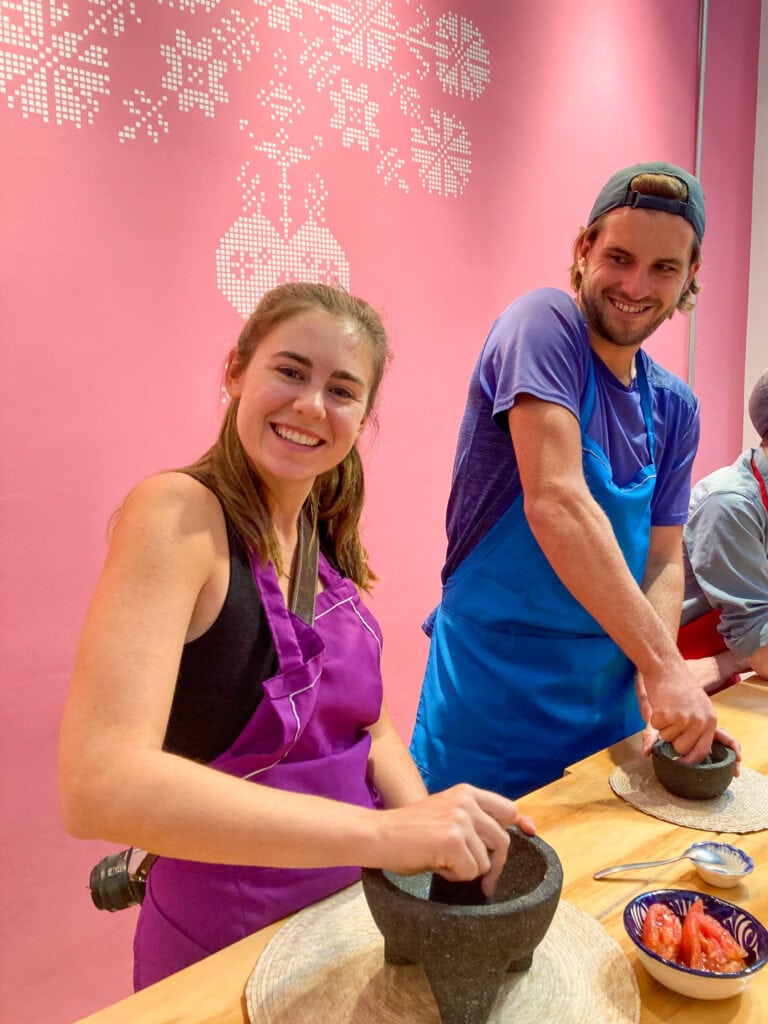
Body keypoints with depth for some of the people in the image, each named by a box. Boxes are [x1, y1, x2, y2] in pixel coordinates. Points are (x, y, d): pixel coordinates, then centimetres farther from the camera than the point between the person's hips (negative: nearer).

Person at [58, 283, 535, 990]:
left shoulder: (329, 537, 0)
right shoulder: (179, 513, -21)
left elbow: (371, 730, 5)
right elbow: (97, 785, -32)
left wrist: (436, 837, -14)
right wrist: (380, 831, -36)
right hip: (222, 949, -6)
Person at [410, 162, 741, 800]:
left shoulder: (676, 407, 7)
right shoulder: (544, 323, -13)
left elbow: (662, 560, 5)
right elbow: (555, 502, -25)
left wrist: (655, 676, -14)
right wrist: (663, 665, -25)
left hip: (608, 698, 7)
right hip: (497, 694, -6)